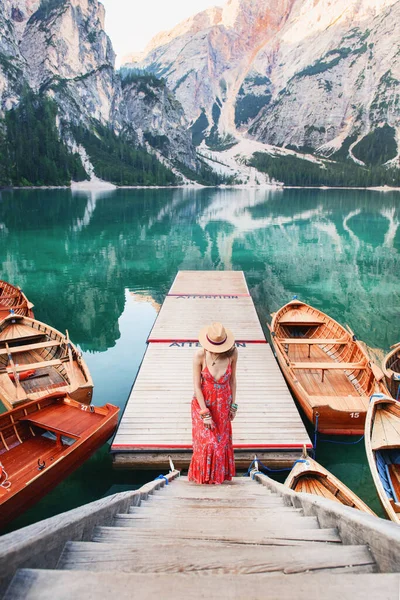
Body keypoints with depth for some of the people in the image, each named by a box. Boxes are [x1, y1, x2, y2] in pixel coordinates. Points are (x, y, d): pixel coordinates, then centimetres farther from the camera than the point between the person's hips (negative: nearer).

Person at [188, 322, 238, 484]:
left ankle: (220, 474, 36)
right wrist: (205, 414, -16)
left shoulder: (232, 352, -19)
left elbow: (232, 379, -4)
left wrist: (233, 405, 1)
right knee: (205, 440, 2)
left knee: (222, 439, 14)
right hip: (202, 402, -2)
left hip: (223, 403, 2)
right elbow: (197, 386, -18)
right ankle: (203, 475, 28)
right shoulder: (200, 355, -25)